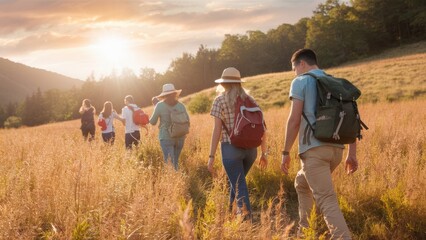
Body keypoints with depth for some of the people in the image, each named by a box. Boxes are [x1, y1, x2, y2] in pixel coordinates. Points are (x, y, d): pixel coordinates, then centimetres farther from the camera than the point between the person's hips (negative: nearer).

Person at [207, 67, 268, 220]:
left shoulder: (220, 100, -3)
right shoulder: (249, 99, 10)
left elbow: (217, 130, -11)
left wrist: (211, 157, -10)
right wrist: (264, 152, 15)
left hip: (231, 149, -5)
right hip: (251, 148, 5)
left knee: (239, 186, -1)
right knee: (237, 181, 26)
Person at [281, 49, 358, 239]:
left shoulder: (301, 82, 0)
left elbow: (294, 120, -9)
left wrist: (286, 152, -4)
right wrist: (352, 153, 16)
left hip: (314, 148, -7)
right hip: (336, 149, 7)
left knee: (326, 200, -11)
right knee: (302, 183, 28)